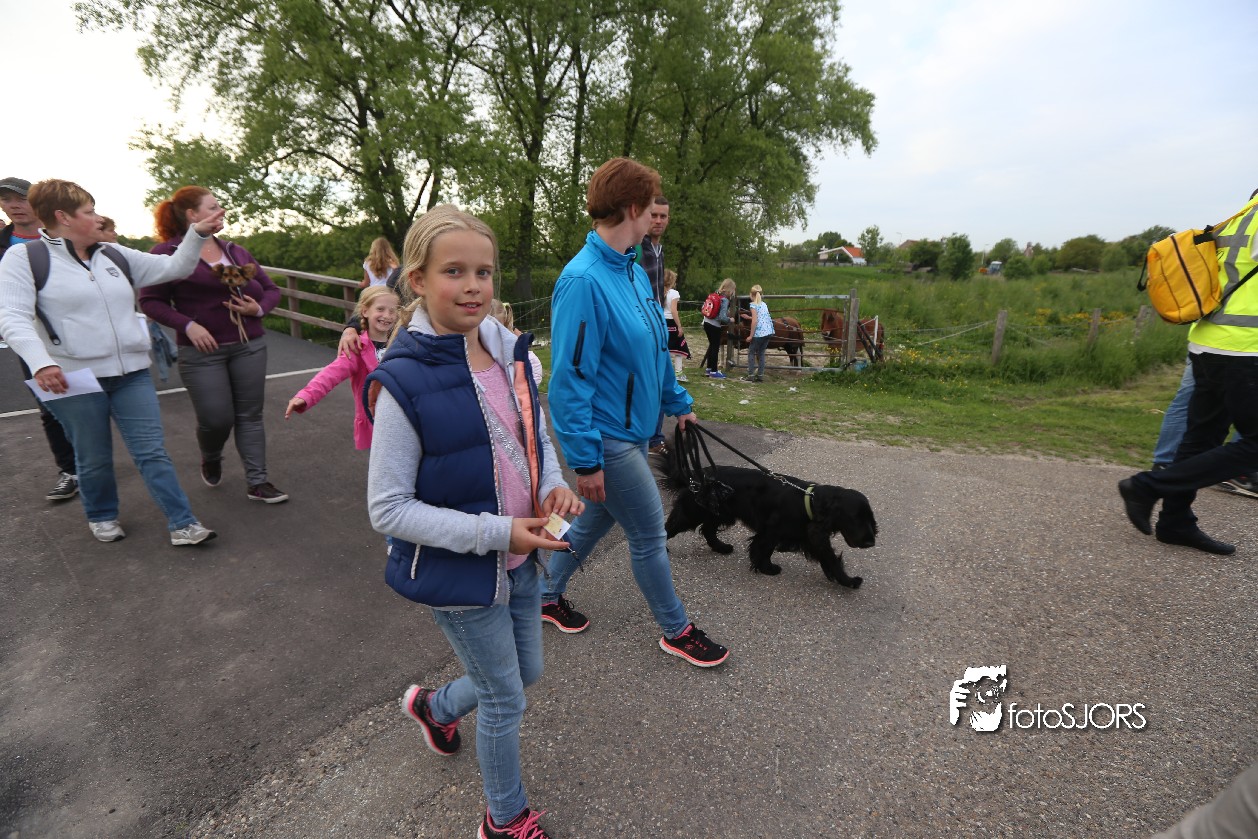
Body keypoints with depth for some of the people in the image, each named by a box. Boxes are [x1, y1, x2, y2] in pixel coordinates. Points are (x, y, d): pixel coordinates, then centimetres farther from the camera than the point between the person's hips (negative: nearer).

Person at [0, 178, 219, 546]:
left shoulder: (115, 255, 12)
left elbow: (173, 268, 12)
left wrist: (198, 234, -1)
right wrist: (40, 362, -27)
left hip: (132, 373, 3)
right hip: (76, 378, -3)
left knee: (152, 451, 2)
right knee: (94, 458, 10)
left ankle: (182, 524, 3)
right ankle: (102, 516, 34)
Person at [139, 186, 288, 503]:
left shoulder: (235, 251, 11)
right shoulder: (168, 252, -3)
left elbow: (270, 288, 14)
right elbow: (150, 301, -4)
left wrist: (260, 308, -6)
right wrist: (188, 325, -17)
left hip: (249, 346, 4)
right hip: (203, 350, -4)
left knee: (250, 414, 4)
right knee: (216, 419, -3)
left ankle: (257, 482, 10)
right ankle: (210, 459, 32)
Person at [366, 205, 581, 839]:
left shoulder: (509, 351, -4)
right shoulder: (404, 382, -22)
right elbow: (388, 510, -19)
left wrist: (555, 485, -11)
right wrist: (497, 532, -25)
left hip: (519, 559, 6)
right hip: (458, 571, -6)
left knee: (525, 671, 25)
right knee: (506, 700, 13)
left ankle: (434, 706, 57)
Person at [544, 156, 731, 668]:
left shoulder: (634, 272, 6)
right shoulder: (584, 281, -23)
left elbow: (656, 348, 17)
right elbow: (569, 379, -23)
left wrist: (677, 401, 20)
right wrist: (585, 460, -21)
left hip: (631, 428, 9)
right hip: (606, 436, -9)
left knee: (599, 517, 22)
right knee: (650, 534, 6)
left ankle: (549, 596, 44)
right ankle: (676, 631, 29)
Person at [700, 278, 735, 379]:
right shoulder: (725, 300, -17)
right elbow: (722, 317, -24)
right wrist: (730, 320, -5)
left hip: (707, 322, 8)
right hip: (715, 326, -8)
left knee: (712, 345, 20)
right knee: (715, 348, 2)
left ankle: (709, 368, 29)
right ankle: (713, 372, 7)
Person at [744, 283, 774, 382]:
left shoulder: (753, 304, -7)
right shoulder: (764, 304, 14)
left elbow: (755, 321, -15)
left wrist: (751, 335, -11)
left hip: (759, 333, -7)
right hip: (768, 331, 7)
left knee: (751, 352, 6)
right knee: (761, 353, 15)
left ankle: (751, 375, 3)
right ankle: (760, 375, 15)